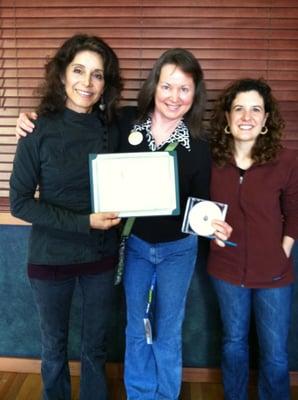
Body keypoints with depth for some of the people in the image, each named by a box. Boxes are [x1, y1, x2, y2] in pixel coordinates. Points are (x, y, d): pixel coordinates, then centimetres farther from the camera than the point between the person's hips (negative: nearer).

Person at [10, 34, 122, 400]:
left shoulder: (112, 128, -6)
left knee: (95, 347, 19)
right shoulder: (39, 130, -14)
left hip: (101, 256, 2)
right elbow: (19, 202, -13)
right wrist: (83, 222, -21)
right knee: (53, 347, 20)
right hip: (51, 258, -2)